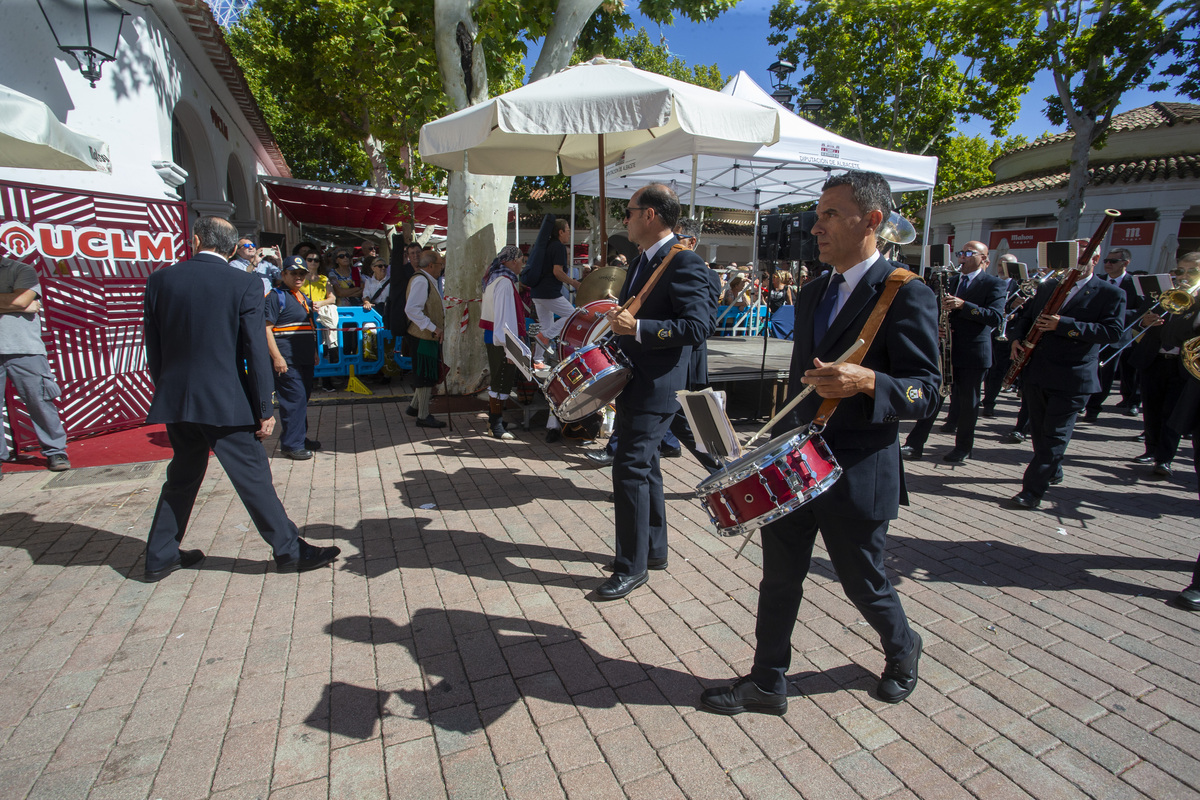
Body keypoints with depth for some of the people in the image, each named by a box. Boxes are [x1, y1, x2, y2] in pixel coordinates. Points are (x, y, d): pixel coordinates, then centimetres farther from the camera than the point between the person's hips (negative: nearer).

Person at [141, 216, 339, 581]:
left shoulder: (159, 280, 3)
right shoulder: (245, 284, -9)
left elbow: (153, 349, 8)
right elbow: (256, 351, -11)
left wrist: (166, 389, 21)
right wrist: (264, 409, -6)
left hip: (174, 399, 5)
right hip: (225, 401, -5)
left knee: (182, 476, 20)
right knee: (253, 476, 2)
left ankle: (160, 556, 31)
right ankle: (290, 550, 12)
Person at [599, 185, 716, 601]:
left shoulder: (684, 262, -15)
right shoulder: (643, 262, 15)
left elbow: (698, 326, -25)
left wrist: (637, 327, -28)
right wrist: (618, 319, 11)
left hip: (656, 386, -10)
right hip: (633, 382, 10)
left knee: (630, 469, -8)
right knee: (644, 465, 17)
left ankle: (632, 567, 7)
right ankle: (654, 547, 33)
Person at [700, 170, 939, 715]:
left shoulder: (906, 295, -11)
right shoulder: (813, 293, 11)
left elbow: (925, 394, -14)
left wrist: (867, 382, -34)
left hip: (857, 472, -6)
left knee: (863, 584, 15)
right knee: (779, 578, 12)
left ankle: (902, 651, 47)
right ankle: (767, 683, 29)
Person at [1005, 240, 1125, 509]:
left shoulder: (1111, 294, -1)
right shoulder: (1049, 286, 14)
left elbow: (1111, 332, -13)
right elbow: (1025, 314, 21)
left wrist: (1063, 324, -22)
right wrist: (1016, 337, 0)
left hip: (1071, 379, -5)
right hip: (1035, 372, 5)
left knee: (1055, 435, -6)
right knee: (1038, 430, 16)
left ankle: (1032, 490, -5)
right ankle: (1052, 472, 37)